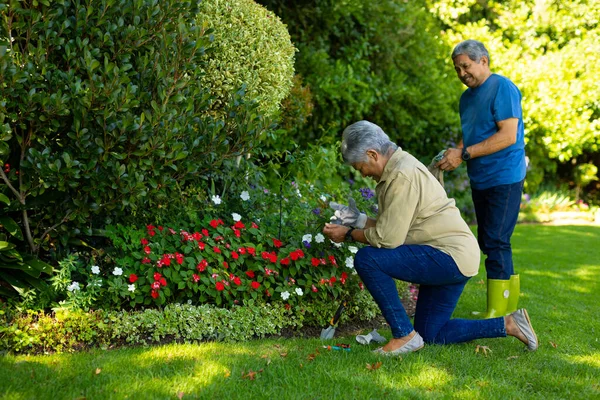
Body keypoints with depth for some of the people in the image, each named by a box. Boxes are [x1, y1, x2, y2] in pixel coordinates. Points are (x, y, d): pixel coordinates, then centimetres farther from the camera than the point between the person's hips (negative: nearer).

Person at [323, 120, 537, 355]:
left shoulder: (402, 176, -19)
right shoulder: (396, 167, 13)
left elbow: (388, 238, -21)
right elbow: (392, 226, 18)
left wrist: (349, 235, -8)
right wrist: (359, 220, 11)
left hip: (451, 256, -11)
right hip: (450, 259, 11)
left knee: (367, 259, -20)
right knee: (430, 334, 15)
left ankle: (404, 335, -12)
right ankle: (508, 325, 18)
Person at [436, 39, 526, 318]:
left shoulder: (503, 88, -13)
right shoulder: (467, 96, 14)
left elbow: (508, 136, -20)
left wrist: (464, 154, -21)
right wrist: (454, 153, -1)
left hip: (503, 179, -9)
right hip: (480, 180, 9)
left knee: (496, 243, -11)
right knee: (487, 242, 12)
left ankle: (499, 313, -7)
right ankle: (509, 304, 23)